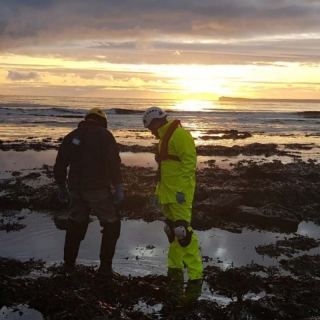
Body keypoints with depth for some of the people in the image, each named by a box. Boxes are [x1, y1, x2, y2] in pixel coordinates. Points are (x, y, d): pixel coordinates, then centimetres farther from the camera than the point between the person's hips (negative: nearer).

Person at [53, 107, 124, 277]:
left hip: (76, 189, 6)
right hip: (98, 189, -5)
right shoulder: (104, 135, -5)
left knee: (75, 224, 20)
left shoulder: (71, 136, 11)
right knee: (112, 224, 7)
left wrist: (61, 187, 23)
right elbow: (113, 165, -15)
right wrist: (119, 190, -11)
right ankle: (105, 266, 6)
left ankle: (68, 264, 29)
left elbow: (60, 164, 13)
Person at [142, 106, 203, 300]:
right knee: (172, 232, 15)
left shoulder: (179, 134, -13)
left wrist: (181, 190, -23)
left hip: (179, 193, -10)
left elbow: (189, 162, -20)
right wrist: (159, 190, 20)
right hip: (168, 193, 10)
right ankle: (175, 269, 25)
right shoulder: (165, 137, 17)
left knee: (183, 231, -12)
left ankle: (195, 275, -6)